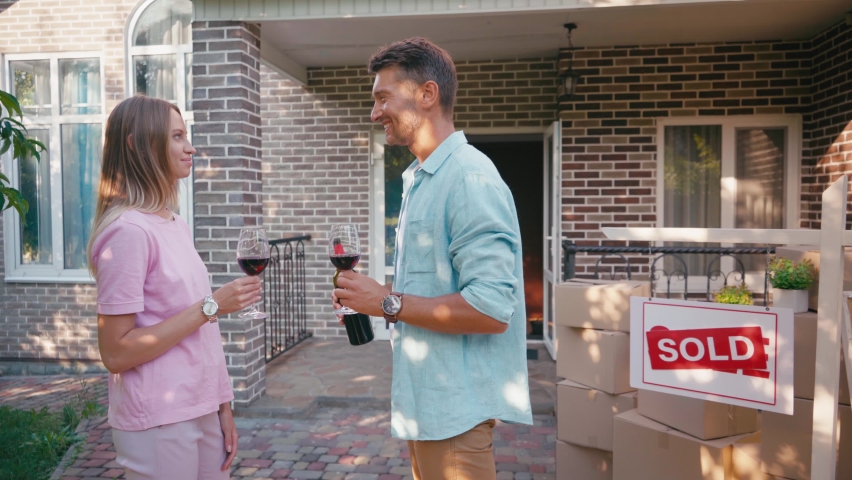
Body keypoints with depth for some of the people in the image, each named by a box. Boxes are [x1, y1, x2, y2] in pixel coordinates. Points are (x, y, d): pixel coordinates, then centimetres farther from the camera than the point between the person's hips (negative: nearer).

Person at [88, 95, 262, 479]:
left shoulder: (178, 226, 8)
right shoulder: (129, 231, -17)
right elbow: (116, 353, -19)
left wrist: (222, 407, 10)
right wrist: (210, 307, -20)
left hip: (202, 413, 7)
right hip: (159, 422, -7)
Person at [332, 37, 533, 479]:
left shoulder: (470, 179, -19)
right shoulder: (419, 178, 11)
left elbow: (491, 309, -26)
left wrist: (387, 303, -19)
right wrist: (371, 294, 3)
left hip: (456, 405, -9)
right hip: (424, 398, 9)